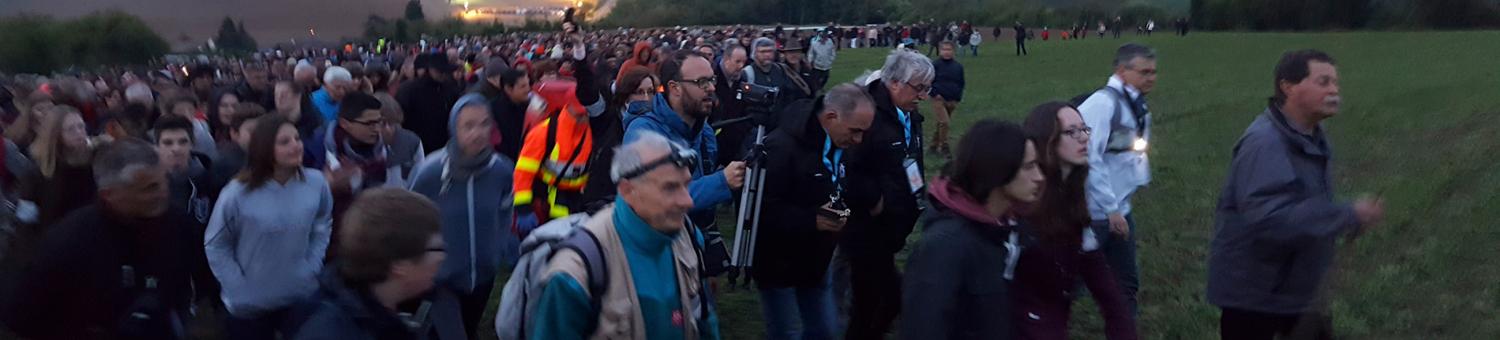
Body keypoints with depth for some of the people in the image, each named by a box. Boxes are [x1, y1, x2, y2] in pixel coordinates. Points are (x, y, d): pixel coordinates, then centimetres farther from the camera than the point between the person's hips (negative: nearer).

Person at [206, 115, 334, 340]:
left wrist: (312, 268, -3)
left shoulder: (316, 182, -8)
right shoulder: (238, 193, -17)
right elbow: (215, 246, -7)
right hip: (250, 305, -2)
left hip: (302, 297, 2)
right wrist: (239, 289, -11)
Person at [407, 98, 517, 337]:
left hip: (484, 275, 3)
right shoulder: (430, 171, -24)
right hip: (441, 278, -3)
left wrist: (508, 253, -1)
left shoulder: (502, 169, -14)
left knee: (470, 330, 28)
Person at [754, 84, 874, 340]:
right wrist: (812, 221, -31)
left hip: (815, 261, 8)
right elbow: (761, 207, -30)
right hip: (779, 263, -8)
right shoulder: (782, 147, -26)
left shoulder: (838, 146, 3)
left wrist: (841, 213, 0)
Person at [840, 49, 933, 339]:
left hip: (894, 226, 9)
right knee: (888, 296, -4)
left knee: (871, 296, 15)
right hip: (868, 228, -8)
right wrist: (874, 202, -22)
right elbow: (848, 167, -29)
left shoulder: (910, 116, 10)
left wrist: (917, 199, 12)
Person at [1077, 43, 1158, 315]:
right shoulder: (1103, 103, -20)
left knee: (1126, 282, 15)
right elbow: (1090, 159, -25)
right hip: (1093, 212, -9)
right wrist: (1110, 209, -21)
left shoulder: (1137, 107, 9)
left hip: (1120, 210, 9)